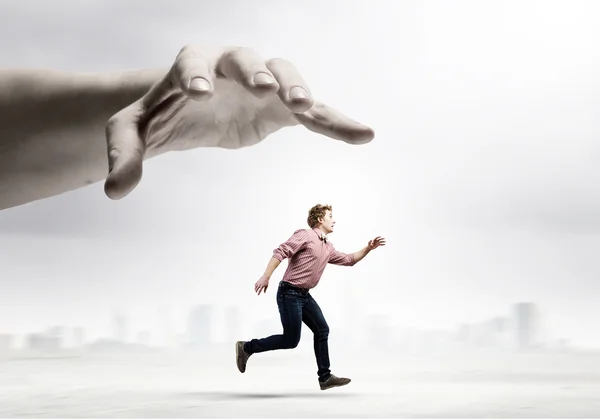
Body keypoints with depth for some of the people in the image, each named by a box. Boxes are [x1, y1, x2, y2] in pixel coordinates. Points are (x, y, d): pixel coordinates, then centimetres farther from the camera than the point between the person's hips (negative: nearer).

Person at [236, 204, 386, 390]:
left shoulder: (328, 248, 16)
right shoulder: (305, 235, -11)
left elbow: (349, 260, 28)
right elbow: (280, 252, -19)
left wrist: (368, 248, 18)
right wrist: (265, 277, -27)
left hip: (304, 295, 9)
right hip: (289, 293, -9)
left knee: (322, 330, 5)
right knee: (291, 340, -8)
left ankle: (325, 377, 10)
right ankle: (246, 347, 5)